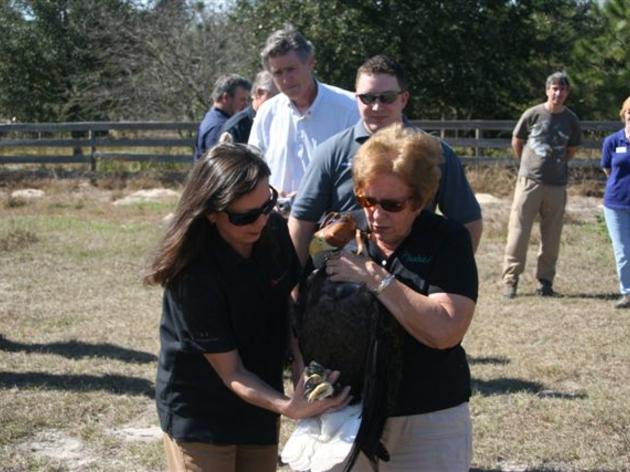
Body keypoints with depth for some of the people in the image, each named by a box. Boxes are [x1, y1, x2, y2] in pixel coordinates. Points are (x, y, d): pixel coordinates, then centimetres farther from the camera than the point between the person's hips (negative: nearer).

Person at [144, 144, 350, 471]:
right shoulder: (195, 274, -28)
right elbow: (231, 373, -23)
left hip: (259, 404, 6)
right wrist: (288, 407, -39)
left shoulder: (274, 231, -12)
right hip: (199, 414, -6)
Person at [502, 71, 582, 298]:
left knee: (551, 237, 5)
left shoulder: (571, 120, 2)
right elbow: (516, 142, 10)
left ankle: (545, 281, 15)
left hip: (556, 185, 2)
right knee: (518, 231, -2)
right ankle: (510, 279, 4)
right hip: (529, 181, -2)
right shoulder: (533, 114, -3)